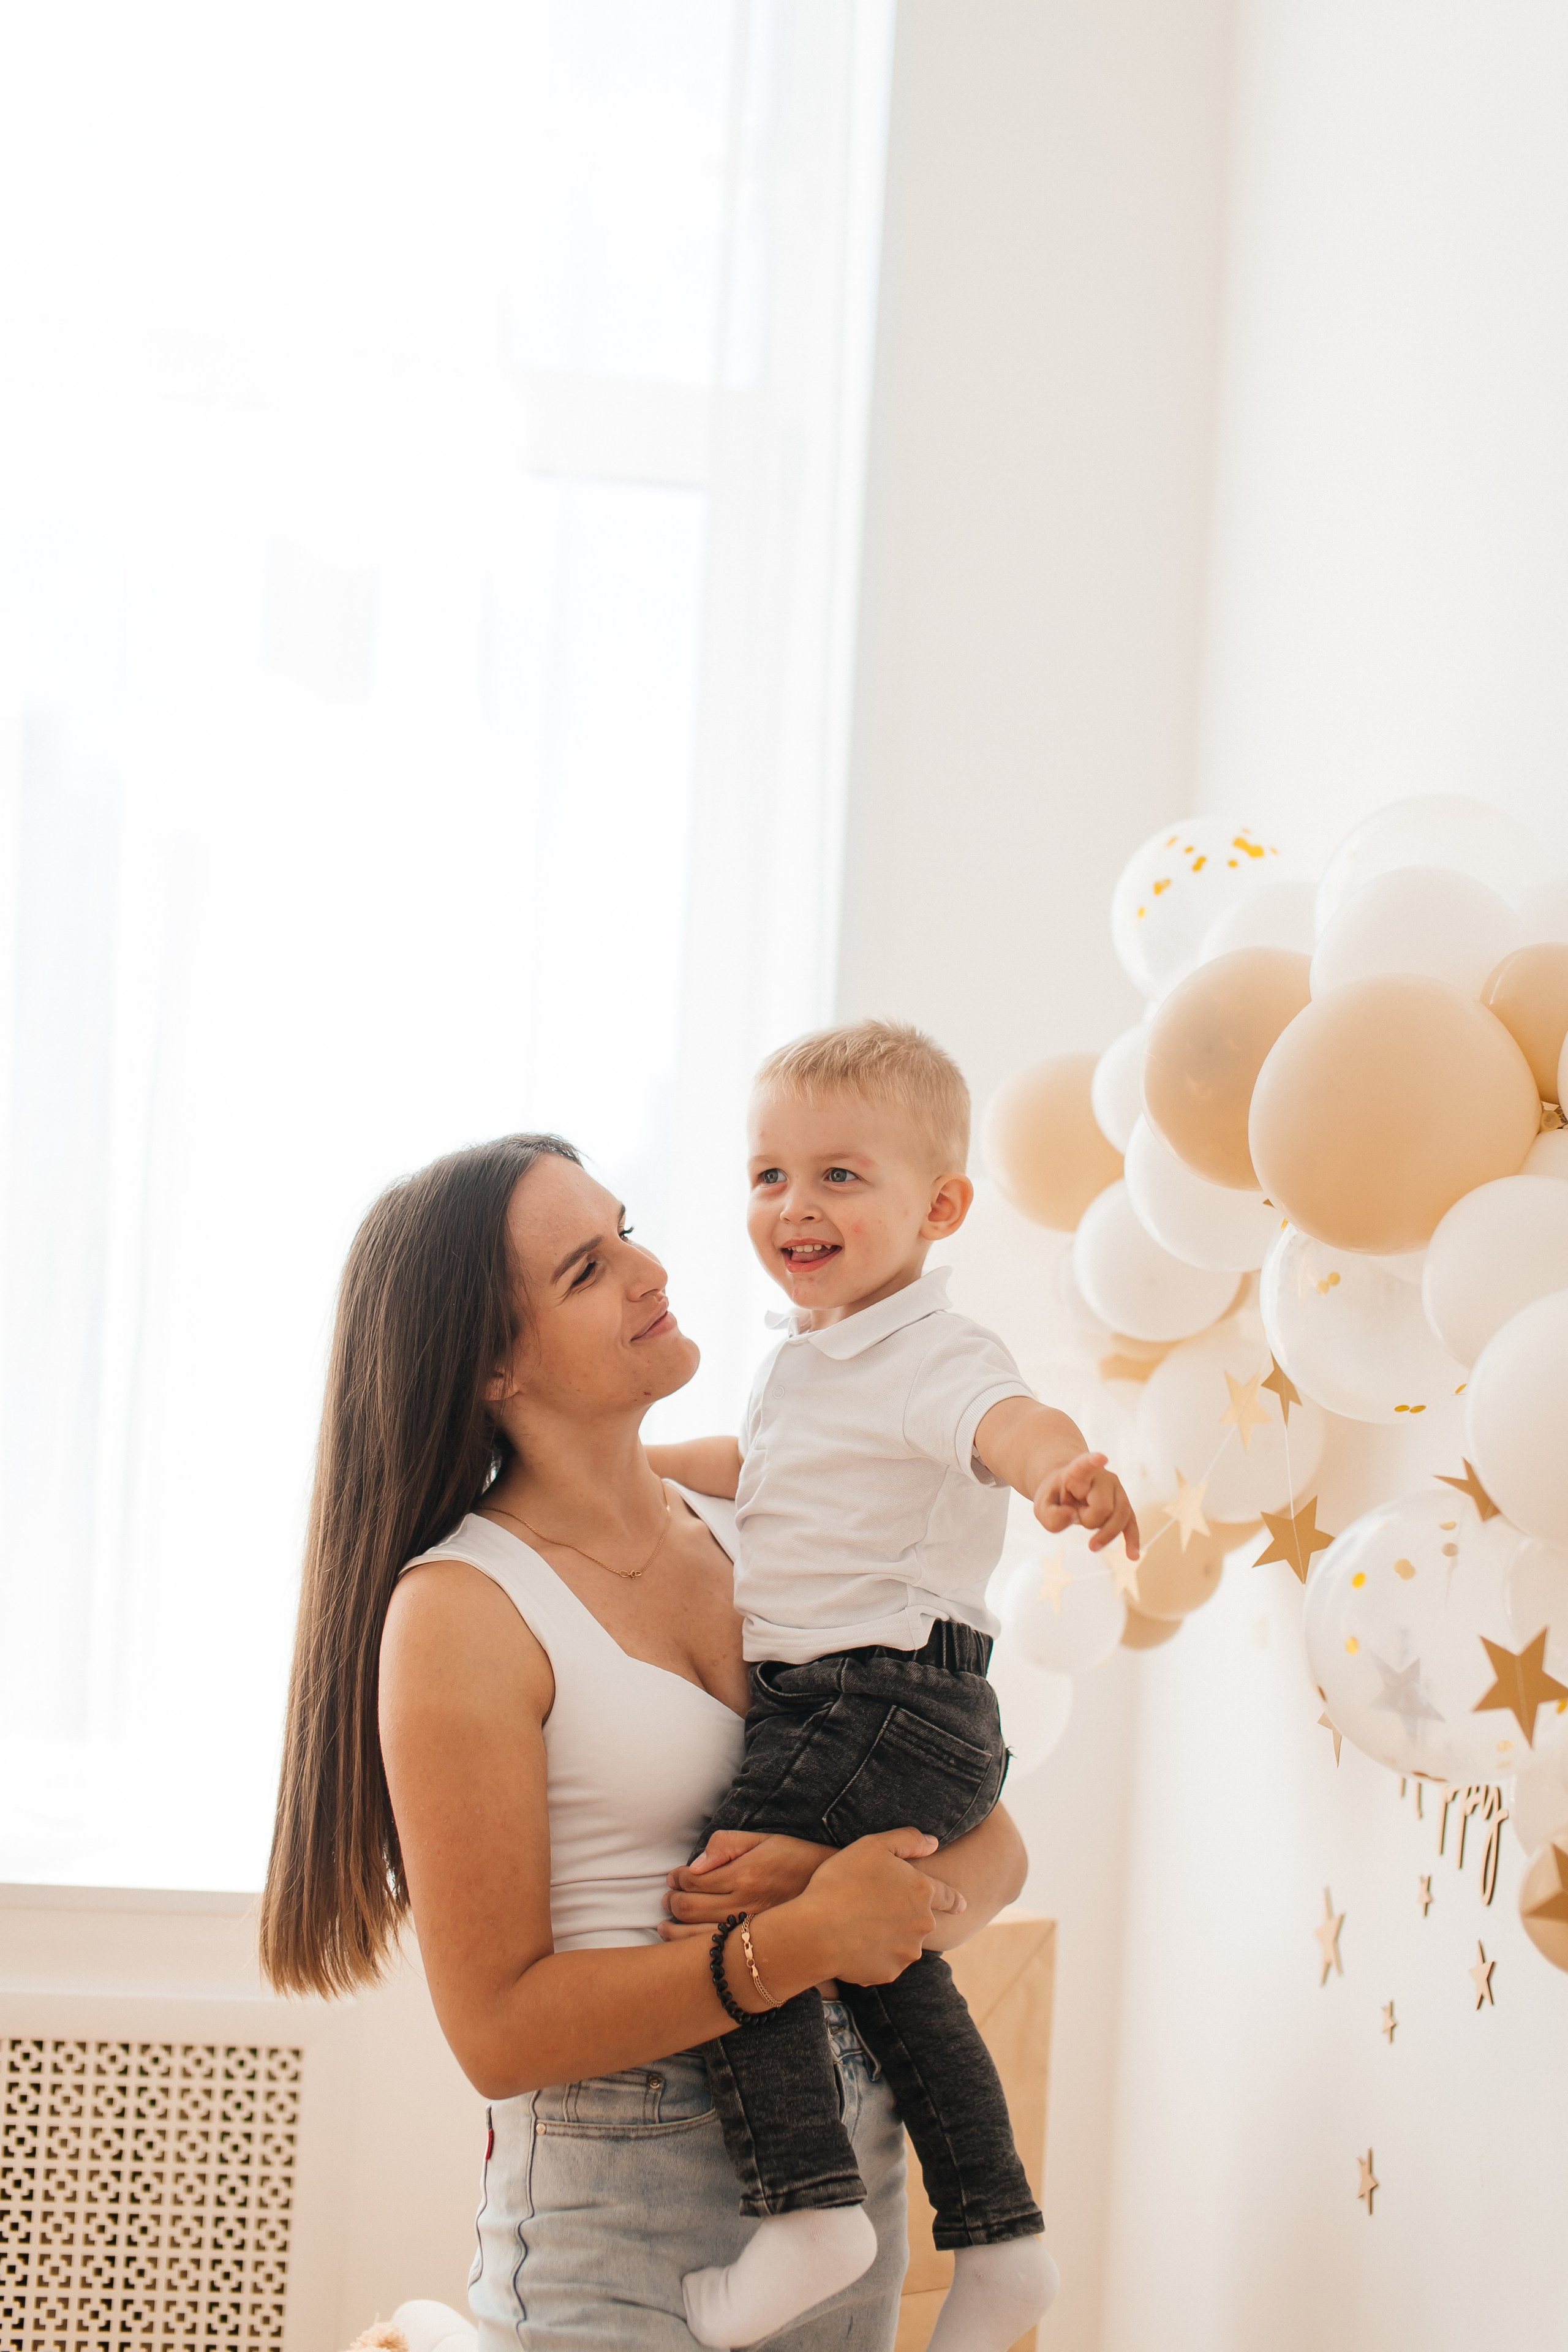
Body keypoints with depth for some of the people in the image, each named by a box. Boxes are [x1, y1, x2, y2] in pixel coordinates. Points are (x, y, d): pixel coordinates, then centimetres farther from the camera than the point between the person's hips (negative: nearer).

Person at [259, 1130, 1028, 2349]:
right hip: (619, 2240, -5)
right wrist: (805, 1942, -22)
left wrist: (903, 1905, -16)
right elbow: (500, 2033, -14)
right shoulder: (462, 1610, -12)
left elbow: (994, 1845, 6)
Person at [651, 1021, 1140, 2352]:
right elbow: (762, 1464, 38)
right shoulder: (809, 1365, 16)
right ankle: (997, 2236, 30)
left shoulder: (933, 1355, -15)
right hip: (832, 1703, 11)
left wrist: (1060, 1468, -61)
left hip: (888, 1699, -11)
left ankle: (806, 2205, -16)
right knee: (883, 1951, 20)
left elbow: (1006, 1418, -39)